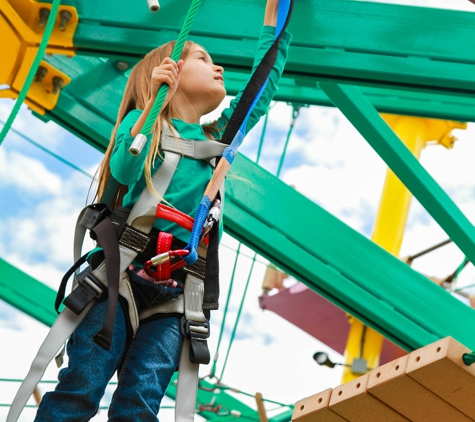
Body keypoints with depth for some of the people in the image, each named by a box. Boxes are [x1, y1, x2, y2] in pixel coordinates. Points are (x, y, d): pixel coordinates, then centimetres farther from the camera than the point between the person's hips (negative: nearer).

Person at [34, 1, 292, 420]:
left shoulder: (216, 138, 22)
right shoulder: (144, 120, 9)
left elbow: (263, 91, 23)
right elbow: (125, 171, -10)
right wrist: (155, 100, -14)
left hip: (175, 288, 3)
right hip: (123, 273, -3)